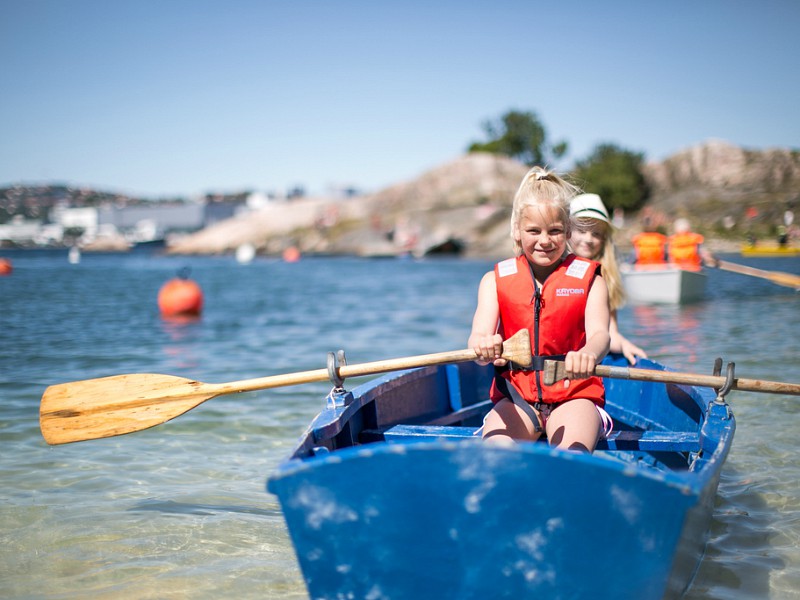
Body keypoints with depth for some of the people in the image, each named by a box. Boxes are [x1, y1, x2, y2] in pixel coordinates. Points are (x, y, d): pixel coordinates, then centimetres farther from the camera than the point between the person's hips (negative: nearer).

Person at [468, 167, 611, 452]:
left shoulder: (588, 279, 5)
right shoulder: (496, 280, 8)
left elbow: (599, 333, -14)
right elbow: (479, 334, -9)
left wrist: (588, 354, -42)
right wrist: (483, 347, -37)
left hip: (574, 396, -1)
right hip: (516, 398, 1)